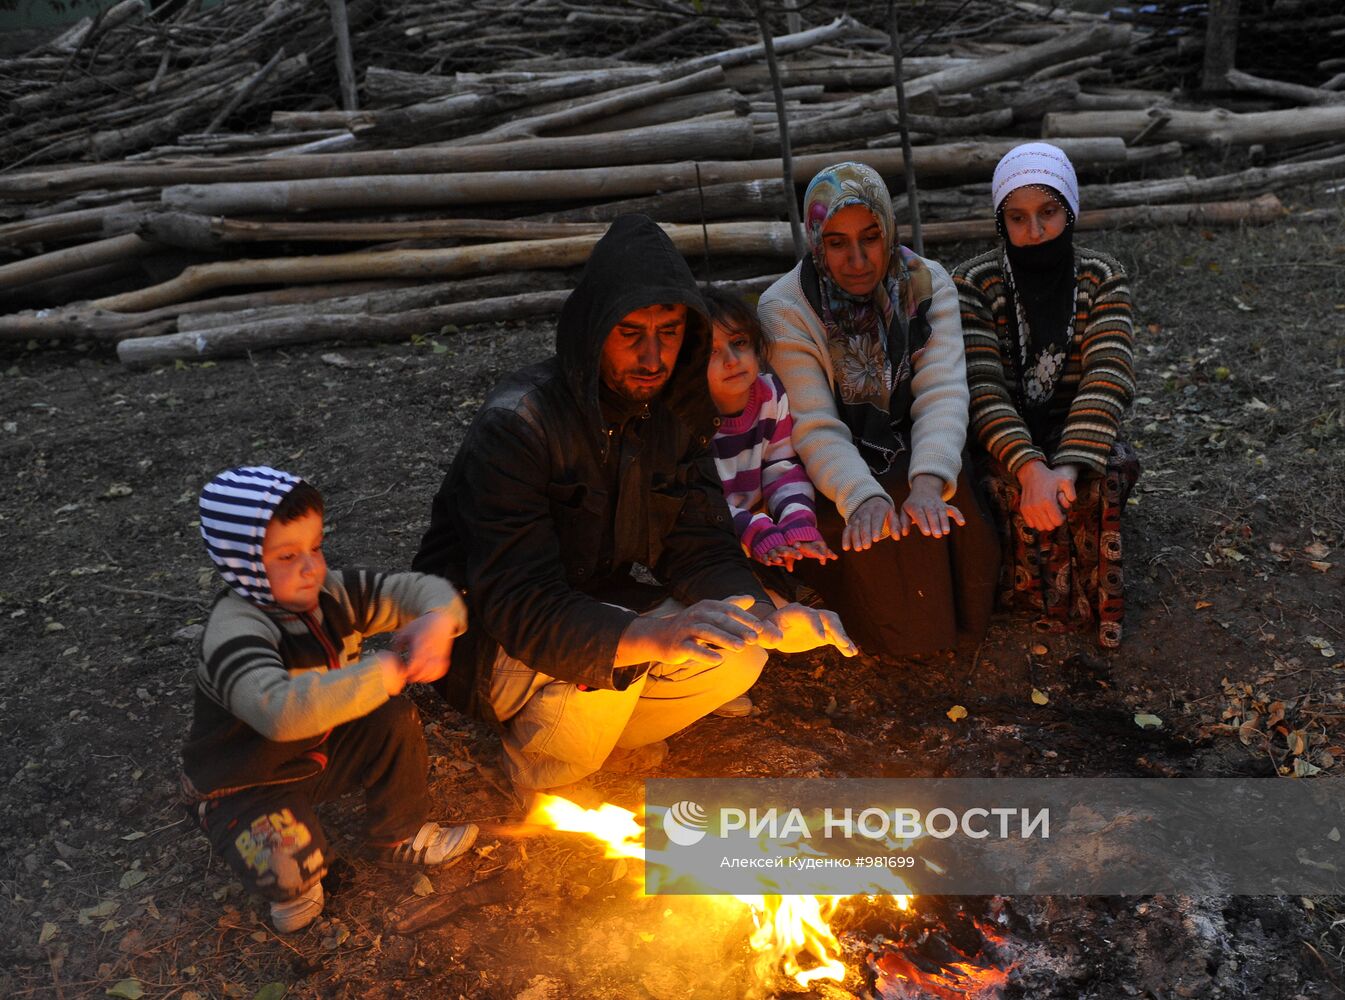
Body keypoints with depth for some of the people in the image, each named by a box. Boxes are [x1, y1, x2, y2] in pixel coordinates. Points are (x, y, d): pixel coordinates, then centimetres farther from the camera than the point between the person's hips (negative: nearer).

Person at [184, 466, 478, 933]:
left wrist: (439, 619, -36)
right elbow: (281, 711, -51)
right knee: (291, 867, -32)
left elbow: (417, 588, -10)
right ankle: (292, 885, 8)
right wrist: (390, 670, -50)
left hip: (319, 753, 7)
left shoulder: (331, 593, -12)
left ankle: (398, 837, 12)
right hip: (243, 785, -6)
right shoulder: (233, 632, -34)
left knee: (395, 717, -12)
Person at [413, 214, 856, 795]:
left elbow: (699, 550, -7)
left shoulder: (676, 413, -6)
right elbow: (520, 607, -35)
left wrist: (767, 615, -29)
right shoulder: (517, 424, -28)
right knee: (605, 660, -34)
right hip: (491, 637, -6)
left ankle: (595, 730, 7)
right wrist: (652, 636, -52)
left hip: (597, 604, 6)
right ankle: (541, 764, -2)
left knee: (738, 655, -14)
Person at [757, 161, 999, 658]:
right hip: (839, 482, -3)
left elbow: (942, 391, -15)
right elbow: (815, 425, -18)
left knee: (960, 514, -27)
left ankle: (963, 623, 3)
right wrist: (862, 496, -37)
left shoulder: (928, 285, -3)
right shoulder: (784, 310, -11)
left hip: (918, 462, 3)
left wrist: (929, 480, -33)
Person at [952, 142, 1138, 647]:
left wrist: (1067, 466, -35)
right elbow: (983, 389, -20)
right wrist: (1030, 468, -37)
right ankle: (1070, 603, -9)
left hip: (1079, 429, 2)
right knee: (1013, 486, -33)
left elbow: (1108, 379, -18)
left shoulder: (1102, 278, -4)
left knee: (1110, 472, -31)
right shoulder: (973, 283, -9)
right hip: (1002, 436, -1)